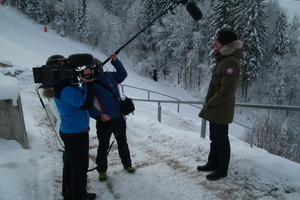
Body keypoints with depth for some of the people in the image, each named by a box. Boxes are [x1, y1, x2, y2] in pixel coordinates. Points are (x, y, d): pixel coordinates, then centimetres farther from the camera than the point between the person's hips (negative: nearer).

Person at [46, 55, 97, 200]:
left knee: (70, 163, 22)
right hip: (76, 134, -10)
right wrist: (88, 82, -32)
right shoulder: (65, 90, -25)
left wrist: (85, 82, -9)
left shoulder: (61, 87, 6)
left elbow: (81, 94, 7)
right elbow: (85, 104, -32)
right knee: (80, 166, 8)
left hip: (69, 131, 10)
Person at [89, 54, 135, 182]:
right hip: (104, 121, -4)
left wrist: (115, 61, 5)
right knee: (103, 147, 12)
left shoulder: (109, 76, 2)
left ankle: (127, 164, 41)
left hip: (119, 118, 5)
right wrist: (99, 115, -25)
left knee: (122, 143, 20)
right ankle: (102, 170, 34)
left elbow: (123, 74, 17)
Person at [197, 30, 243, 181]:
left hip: (221, 110, -9)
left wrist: (209, 103, -15)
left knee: (221, 139, 5)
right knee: (214, 138, 19)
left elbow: (227, 90, -22)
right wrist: (208, 102, 12)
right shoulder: (222, 59, 13)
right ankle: (212, 164, 35)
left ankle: (222, 170, 22)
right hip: (214, 109, 9)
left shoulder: (230, 62, -18)